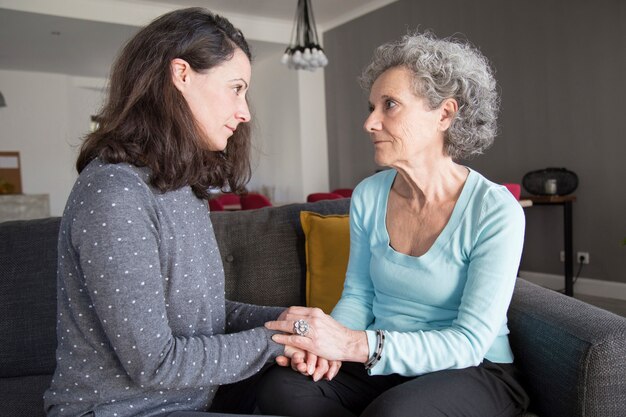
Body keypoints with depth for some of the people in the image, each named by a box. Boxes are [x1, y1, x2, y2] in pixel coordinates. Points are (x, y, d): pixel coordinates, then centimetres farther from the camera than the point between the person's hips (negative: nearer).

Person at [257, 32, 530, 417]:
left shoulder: (496, 211, -17)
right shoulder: (368, 195, -2)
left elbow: (469, 342, -20)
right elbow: (358, 295, 6)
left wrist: (356, 344, -31)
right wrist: (323, 340, -16)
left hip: (475, 372, -3)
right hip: (384, 366, 4)